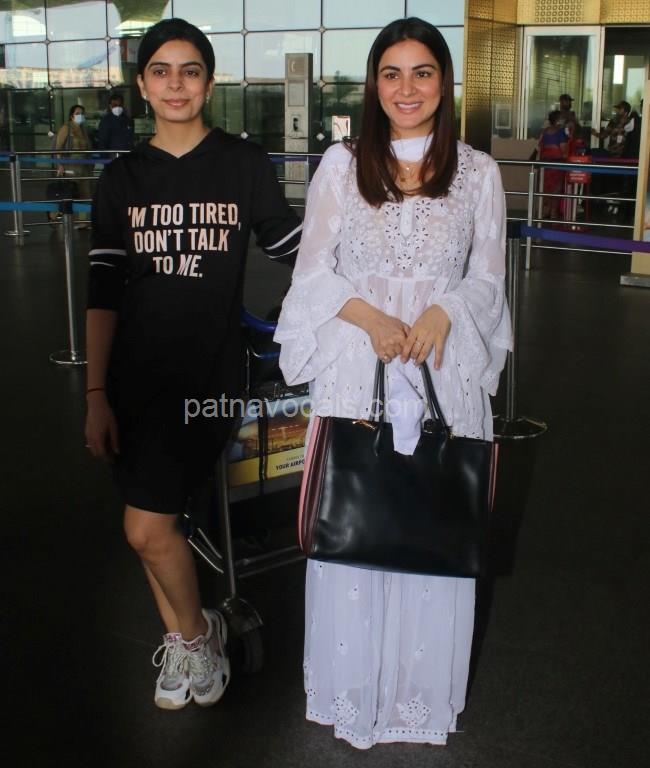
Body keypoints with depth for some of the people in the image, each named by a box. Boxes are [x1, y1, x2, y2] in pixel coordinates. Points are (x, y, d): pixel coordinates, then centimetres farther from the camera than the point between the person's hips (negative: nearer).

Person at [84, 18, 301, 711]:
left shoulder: (244, 164, 1)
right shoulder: (121, 179, 6)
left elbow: (291, 245, 6)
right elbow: (103, 290, 3)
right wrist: (96, 394, -1)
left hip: (209, 373, -3)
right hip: (136, 375, 3)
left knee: (147, 526, -9)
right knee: (153, 519, 10)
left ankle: (197, 632, 19)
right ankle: (180, 638, 35)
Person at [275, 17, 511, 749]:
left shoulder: (478, 172, 4)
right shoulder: (340, 165, 3)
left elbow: (487, 279, 7)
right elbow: (313, 273, 3)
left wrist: (441, 312, -13)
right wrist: (369, 317, -14)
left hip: (444, 375, 0)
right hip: (354, 372, 0)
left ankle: (421, 686, 25)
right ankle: (353, 686, 24)